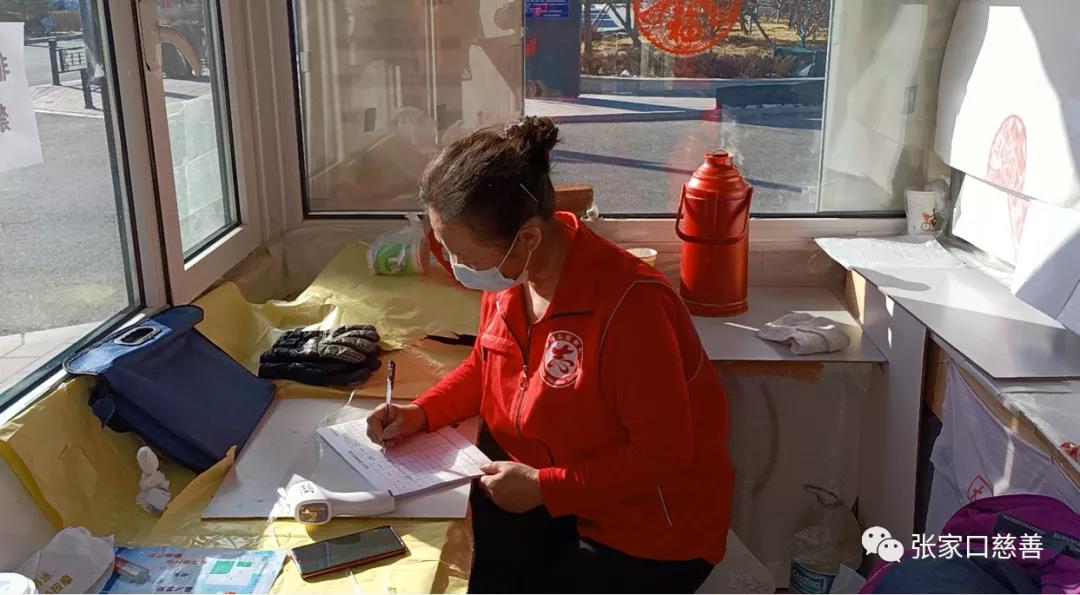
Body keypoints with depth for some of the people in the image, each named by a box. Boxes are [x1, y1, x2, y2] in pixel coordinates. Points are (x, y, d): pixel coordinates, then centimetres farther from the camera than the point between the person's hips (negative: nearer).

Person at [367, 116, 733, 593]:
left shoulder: (628, 307, -30)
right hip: (532, 487, 6)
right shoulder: (508, 272, -8)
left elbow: (665, 456, -23)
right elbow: (486, 367, 11)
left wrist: (546, 488, -25)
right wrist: (423, 413, -5)